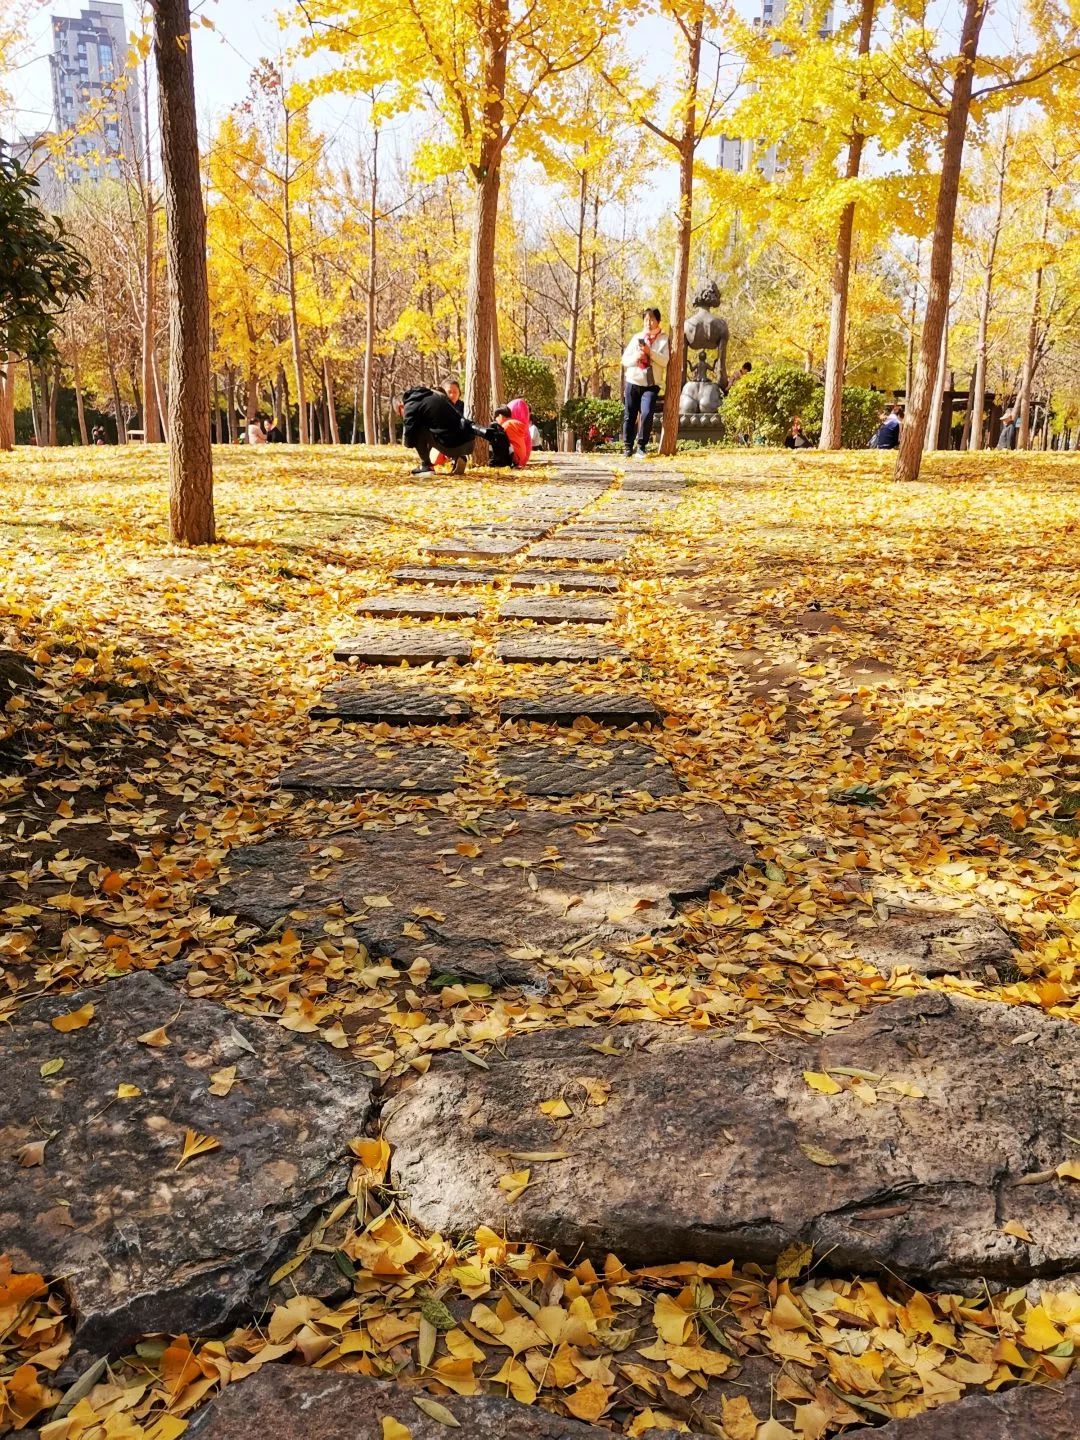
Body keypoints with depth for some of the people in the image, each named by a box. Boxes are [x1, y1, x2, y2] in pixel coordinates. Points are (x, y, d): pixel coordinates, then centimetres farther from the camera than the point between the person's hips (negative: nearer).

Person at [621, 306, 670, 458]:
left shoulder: (664, 339, 6)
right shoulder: (636, 337, 13)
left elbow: (666, 361, -7)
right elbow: (625, 359, 9)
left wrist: (650, 352, -17)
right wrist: (635, 357, -11)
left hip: (651, 385, -2)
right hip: (632, 382, 3)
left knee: (647, 413, -20)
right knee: (629, 416, 2)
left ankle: (641, 446, -7)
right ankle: (628, 446, 14)